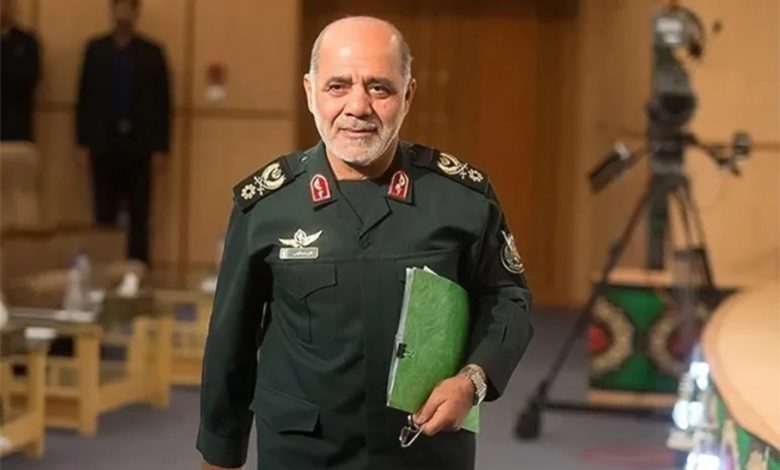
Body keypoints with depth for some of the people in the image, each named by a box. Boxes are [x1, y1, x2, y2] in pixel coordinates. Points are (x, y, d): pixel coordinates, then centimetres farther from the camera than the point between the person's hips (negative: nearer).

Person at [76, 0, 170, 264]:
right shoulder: (95, 49, 7)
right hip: (104, 144, 1)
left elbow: (162, 102, 1)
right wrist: (82, 143, -2)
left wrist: (160, 147, -5)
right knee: (104, 215, 3)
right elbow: (85, 98, 5)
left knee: (139, 217, 3)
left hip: (138, 145, -1)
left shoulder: (152, 53, 4)